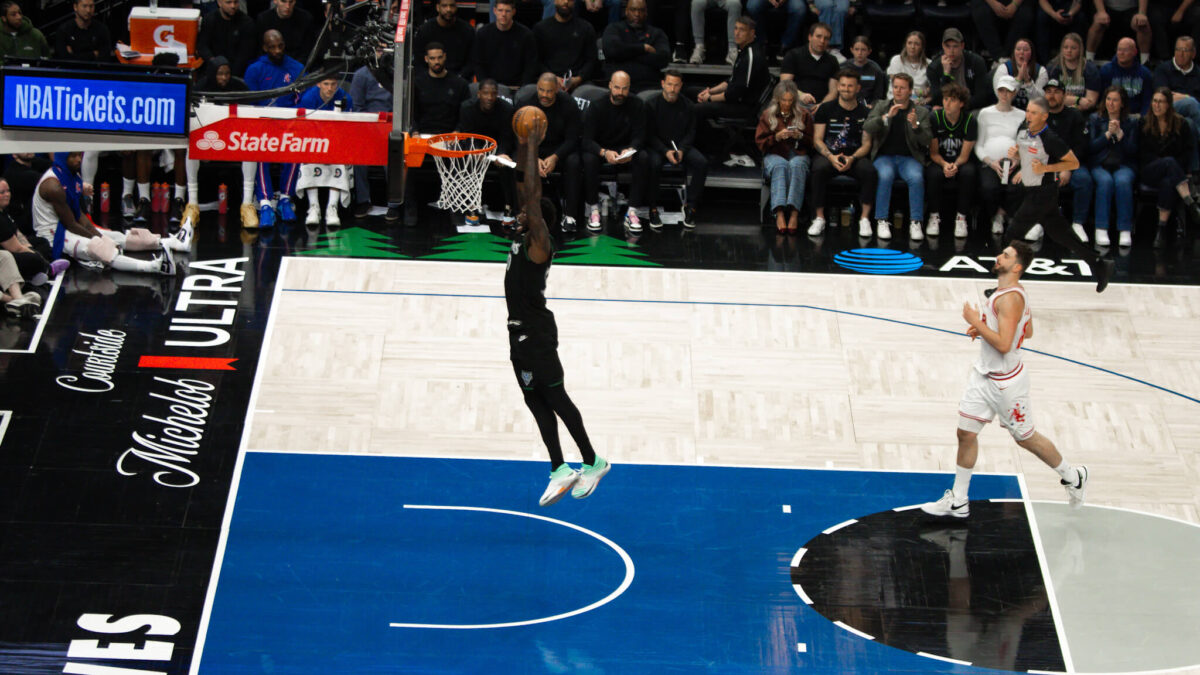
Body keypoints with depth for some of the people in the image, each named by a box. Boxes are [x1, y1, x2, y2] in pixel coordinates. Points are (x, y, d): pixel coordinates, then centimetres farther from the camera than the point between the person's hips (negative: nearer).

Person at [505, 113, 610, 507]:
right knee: (537, 402, 8)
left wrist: (533, 147, -17)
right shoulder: (523, 239, 11)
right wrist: (524, 147, 11)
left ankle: (592, 462, 1)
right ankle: (560, 470, 8)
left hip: (535, 332, -9)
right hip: (521, 331, 9)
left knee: (554, 398, -5)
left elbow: (532, 193, -20)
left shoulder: (539, 241, -12)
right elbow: (525, 187, 17)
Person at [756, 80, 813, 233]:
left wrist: (800, 136, -6)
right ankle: (779, 213, -52)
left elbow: (811, 143, 15)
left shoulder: (804, 115, 15)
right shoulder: (767, 115, 14)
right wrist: (776, 137, -9)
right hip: (774, 155, 0)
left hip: (798, 153, 0)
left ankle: (794, 213, -50)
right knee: (780, 166, -37)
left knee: (796, 165, -37)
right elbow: (760, 143, 8)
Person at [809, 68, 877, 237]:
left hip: (855, 156, 1)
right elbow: (817, 139, 2)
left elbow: (866, 144, 3)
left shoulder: (865, 113, 7)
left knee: (869, 171, -32)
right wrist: (831, 157, -17)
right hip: (828, 154, -1)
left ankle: (864, 218, -23)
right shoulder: (826, 109, 5)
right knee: (819, 169, -35)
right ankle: (819, 218, -25)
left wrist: (852, 158, -17)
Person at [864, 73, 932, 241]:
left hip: (909, 157, 0)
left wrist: (915, 125, -18)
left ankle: (915, 222, -25)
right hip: (884, 156, 0)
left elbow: (927, 140, 0)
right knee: (885, 175, -34)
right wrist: (887, 116, -17)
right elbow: (867, 128, -3)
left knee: (916, 177, -32)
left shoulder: (921, 112, 10)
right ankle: (881, 222, -26)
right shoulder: (881, 106, 12)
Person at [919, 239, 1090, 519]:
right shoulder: (1010, 291, 5)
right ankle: (958, 502, 16)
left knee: (1026, 437, 8)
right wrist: (984, 329, 8)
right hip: (985, 375, 9)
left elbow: (1003, 344, -33)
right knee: (966, 432, 7)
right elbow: (1027, 332, 15)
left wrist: (976, 322, -23)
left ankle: (1073, 476, 31)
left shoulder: (1010, 298, -26)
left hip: (1006, 382, -9)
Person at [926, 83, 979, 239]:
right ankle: (934, 217, -17)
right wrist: (944, 165, -27)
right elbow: (933, 152, -6)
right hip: (939, 161, 0)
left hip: (961, 162, 0)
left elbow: (965, 155, -9)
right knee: (934, 173, -34)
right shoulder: (935, 118, -8)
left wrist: (955, 165, -31)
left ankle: (961, 217, -21)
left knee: (968, 172, -34)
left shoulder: (970, 120, -9)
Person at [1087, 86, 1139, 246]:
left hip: (1124, 165, 0)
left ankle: (1125, 230, -36)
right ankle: (1101, 229, -38)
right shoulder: (1095, 119, 14)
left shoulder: (1131, 123, 13)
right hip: (1100, 165, 0)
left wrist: (1119, 134, -9)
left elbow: (1133, 151, 3)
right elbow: (1091, 147, 3)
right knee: (1105, 181, -34)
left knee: (1123, 181, -34)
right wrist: (1108, 134, -8)